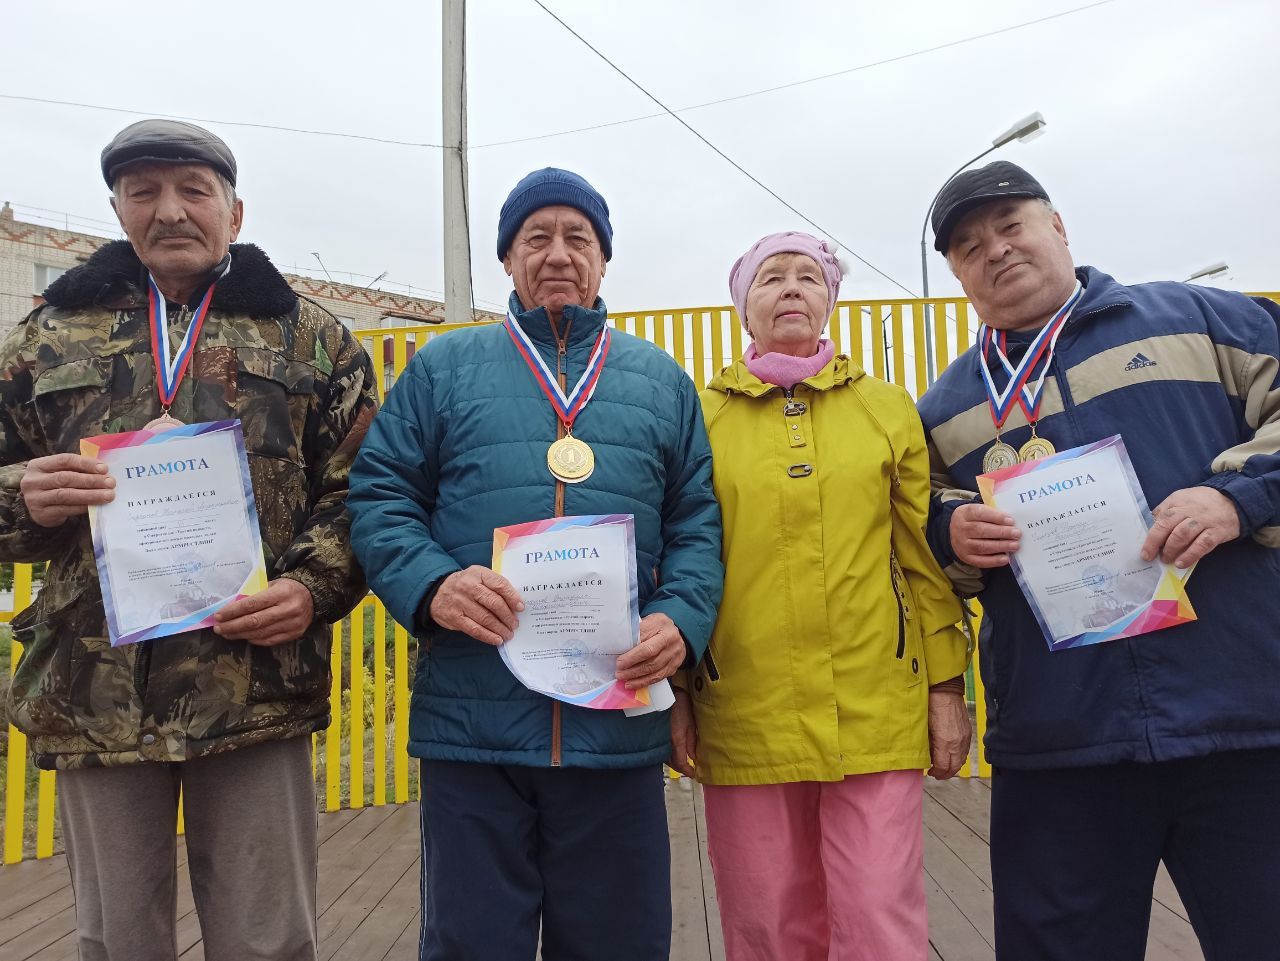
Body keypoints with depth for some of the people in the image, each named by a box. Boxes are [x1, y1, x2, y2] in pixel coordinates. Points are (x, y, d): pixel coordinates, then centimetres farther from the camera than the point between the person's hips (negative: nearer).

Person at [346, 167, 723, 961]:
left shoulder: (660, 378, 13)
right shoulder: (444, 366, 9)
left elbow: (698, 523, 9)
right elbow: (380, 497, 3)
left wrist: (681, 619, -9)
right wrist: (432, 584, -15)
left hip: (620, 725, 2)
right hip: (472, 719, -1)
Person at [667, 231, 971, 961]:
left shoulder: (889, 408, 8)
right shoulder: (703, 416, 5)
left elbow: (927, 559, 8)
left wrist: (947, 687, 5)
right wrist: (675, 694, 2)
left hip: (878, 716, 0)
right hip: (745, 720, 0)